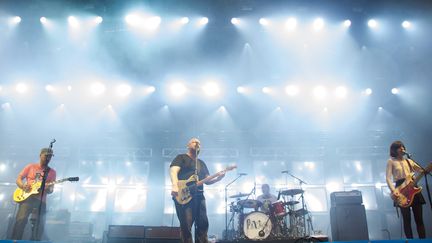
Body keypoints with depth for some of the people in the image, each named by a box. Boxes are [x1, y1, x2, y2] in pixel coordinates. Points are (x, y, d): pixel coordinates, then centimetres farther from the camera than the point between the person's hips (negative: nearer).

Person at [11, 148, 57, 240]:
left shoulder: (52, 172, 13)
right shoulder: (31, 166, 12)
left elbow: (51, 189, 10)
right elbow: (18, 179, 10)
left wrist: (48, 189, -15)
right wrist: (23, 186, -12)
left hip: (41, 201, 2)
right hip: (27, 198, -1)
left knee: (40, 225, -5)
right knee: (21, 220, -18)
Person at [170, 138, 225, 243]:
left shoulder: (201, 163, 25)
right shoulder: (181, 157, 5)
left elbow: (207, 180, 21)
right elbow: (173, 171, -12)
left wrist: (218, 178, 0)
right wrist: (175, 186, -32)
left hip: (199, 196, 7)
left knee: (203, 223, 2)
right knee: (186, 226, -10)